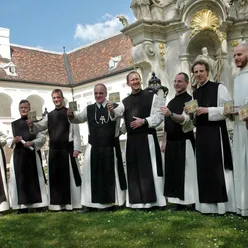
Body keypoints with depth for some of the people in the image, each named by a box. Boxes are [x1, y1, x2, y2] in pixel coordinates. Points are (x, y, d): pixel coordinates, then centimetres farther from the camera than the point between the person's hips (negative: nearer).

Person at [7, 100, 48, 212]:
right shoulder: (14, 124, 11)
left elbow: (42, 138, -1)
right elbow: (8, 140, 10)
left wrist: (32, 142, -17)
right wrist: (13, 141, -11)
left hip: (32, 154, -2)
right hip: (18, 154, 2)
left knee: (34, 178, 0)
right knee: (20, 179, 1)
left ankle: (38, 204, 7)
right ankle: (23, 205, 6)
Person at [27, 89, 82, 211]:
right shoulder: (49, 115, 13)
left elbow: (76, 131, -5)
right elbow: (40, 126, 8)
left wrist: (76, 148, -11)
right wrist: (32, 125, -14)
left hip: (67, 148, -4)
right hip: (54, 149, 5)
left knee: (69, 175, 0)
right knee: (55, 176, 8)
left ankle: (71, 202, 9)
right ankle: (57, 203, 17)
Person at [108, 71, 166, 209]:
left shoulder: (151, 97, 5)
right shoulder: (125, 101, 15)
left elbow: (159, 116, -2)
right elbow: (118, 113, -2)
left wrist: (144, 121, -15)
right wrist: (112, 111, -24)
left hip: (147, 138, -4)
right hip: (132, 140, 4)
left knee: (150, 169, -4)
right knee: (134, 170, 5)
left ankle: (153, 200, 3)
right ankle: (138, 201, 13)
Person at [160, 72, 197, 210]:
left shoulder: (189, 99, -5)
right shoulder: (171, 102, 17)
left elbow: (185, 119, -19)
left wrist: (170, 114, -35)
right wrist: (164, 141, 15)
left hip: (184, 141, -7)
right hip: (171, 143, 7)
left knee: (186, 172, -5)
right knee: (173, 172, 7)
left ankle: (191, 201, 4)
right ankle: (179, 201, 14)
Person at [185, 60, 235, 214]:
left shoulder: (219, 88, -1)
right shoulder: (194, 94, 16)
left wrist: (208, 110, -17)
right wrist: (189, 113, -3)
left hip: (216, 132, -6)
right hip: (201, 134, 6)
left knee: (218, 167, -5)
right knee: (204, 168, 6)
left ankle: (222, 204, 4)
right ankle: (208, 204, 13)